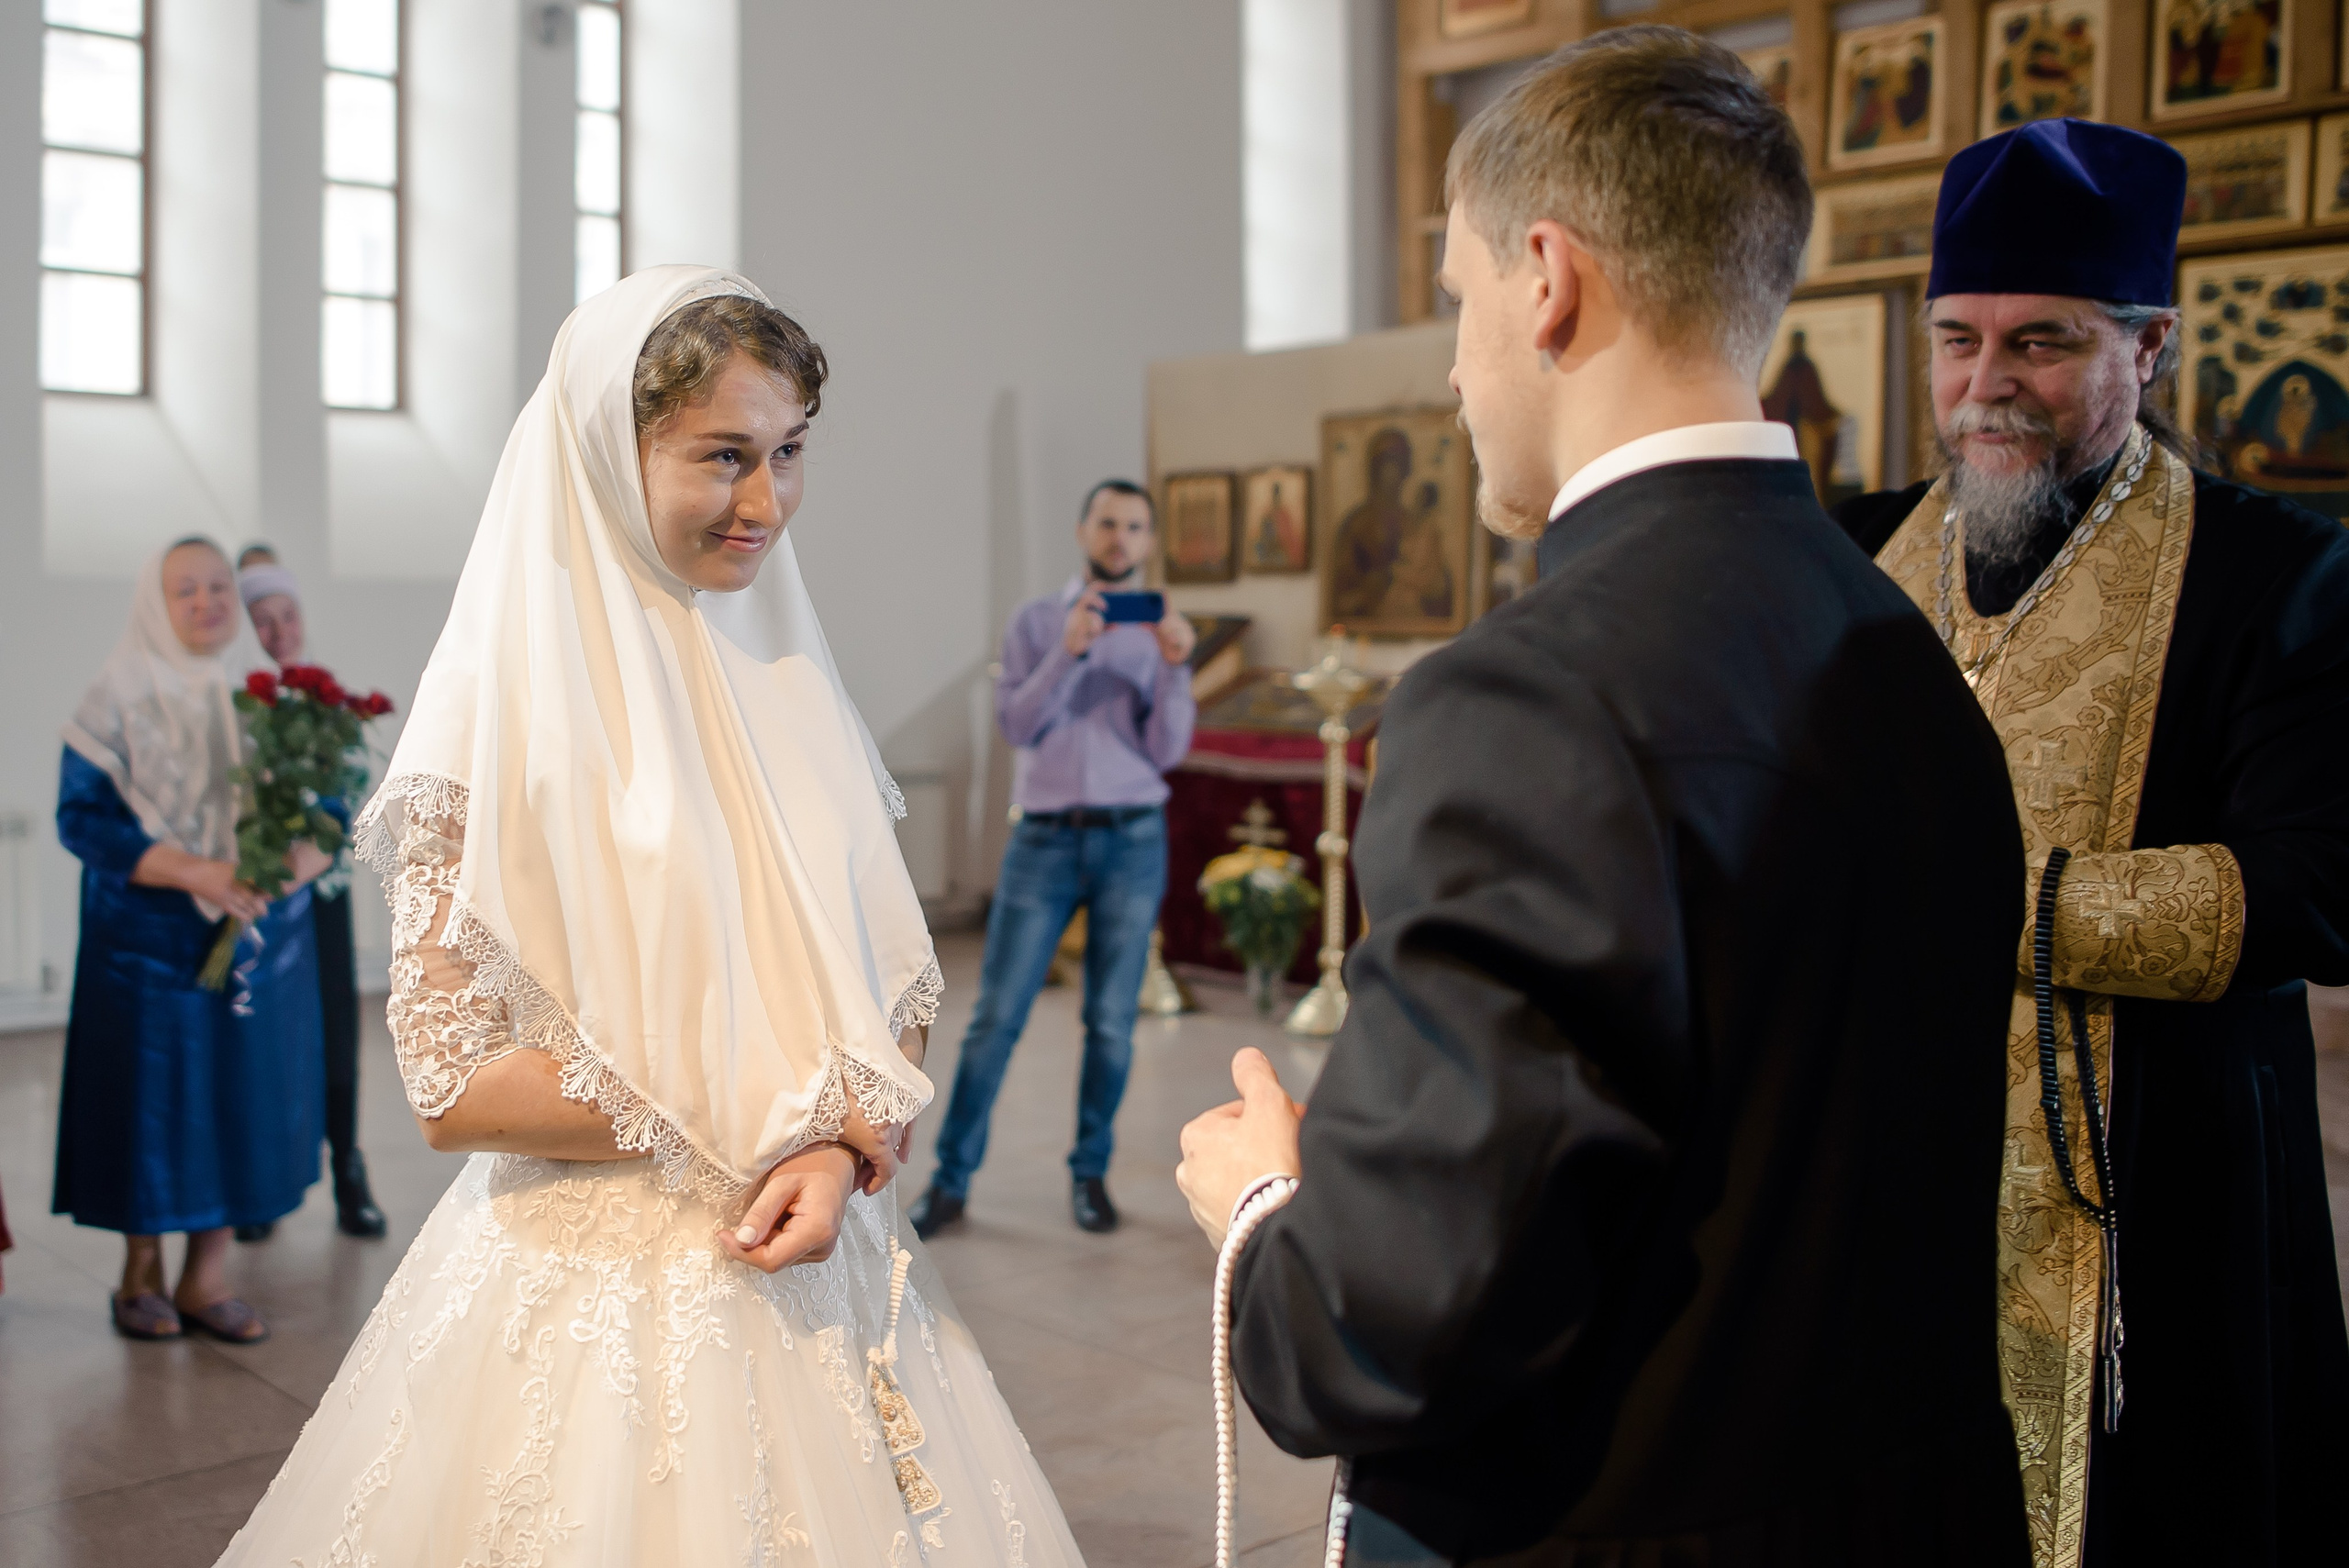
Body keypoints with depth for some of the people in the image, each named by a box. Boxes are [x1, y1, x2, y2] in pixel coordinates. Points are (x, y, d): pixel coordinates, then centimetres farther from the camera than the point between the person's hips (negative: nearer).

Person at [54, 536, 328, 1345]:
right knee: (150, 1097, 2)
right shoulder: (118, 699, -3)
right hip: (149, 942, -3)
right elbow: (81, 815, -9)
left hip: (261, 942, 3)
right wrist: (192, 871, -21)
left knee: (246, 1094, 4)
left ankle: (206, 1277, 17)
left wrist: (295, 864, -17)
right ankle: (141, 1273, 20)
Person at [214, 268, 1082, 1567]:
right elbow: (457, 1085, -13)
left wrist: (839, 1153, -11)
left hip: (811, 1278, 5)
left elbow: (890, 990, 8)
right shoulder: (505, 713, -12)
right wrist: (762, 1126, -14)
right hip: (596, 1297, -4)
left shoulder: (791, 682, 4)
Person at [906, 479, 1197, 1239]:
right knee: (996, 1017, -1)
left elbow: (1168, 752, 0)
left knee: (1111, 1023, 5)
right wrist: (1068, 652, -17)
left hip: (1132, 840, 1)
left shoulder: (1162, 634, 8)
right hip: (1045, 839, -1)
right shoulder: (1036, 622, 7)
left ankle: (1090, 1174, 19)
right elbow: (1017, 724, -5)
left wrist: (1175, 669, -15)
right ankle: (950, 1180, 8)